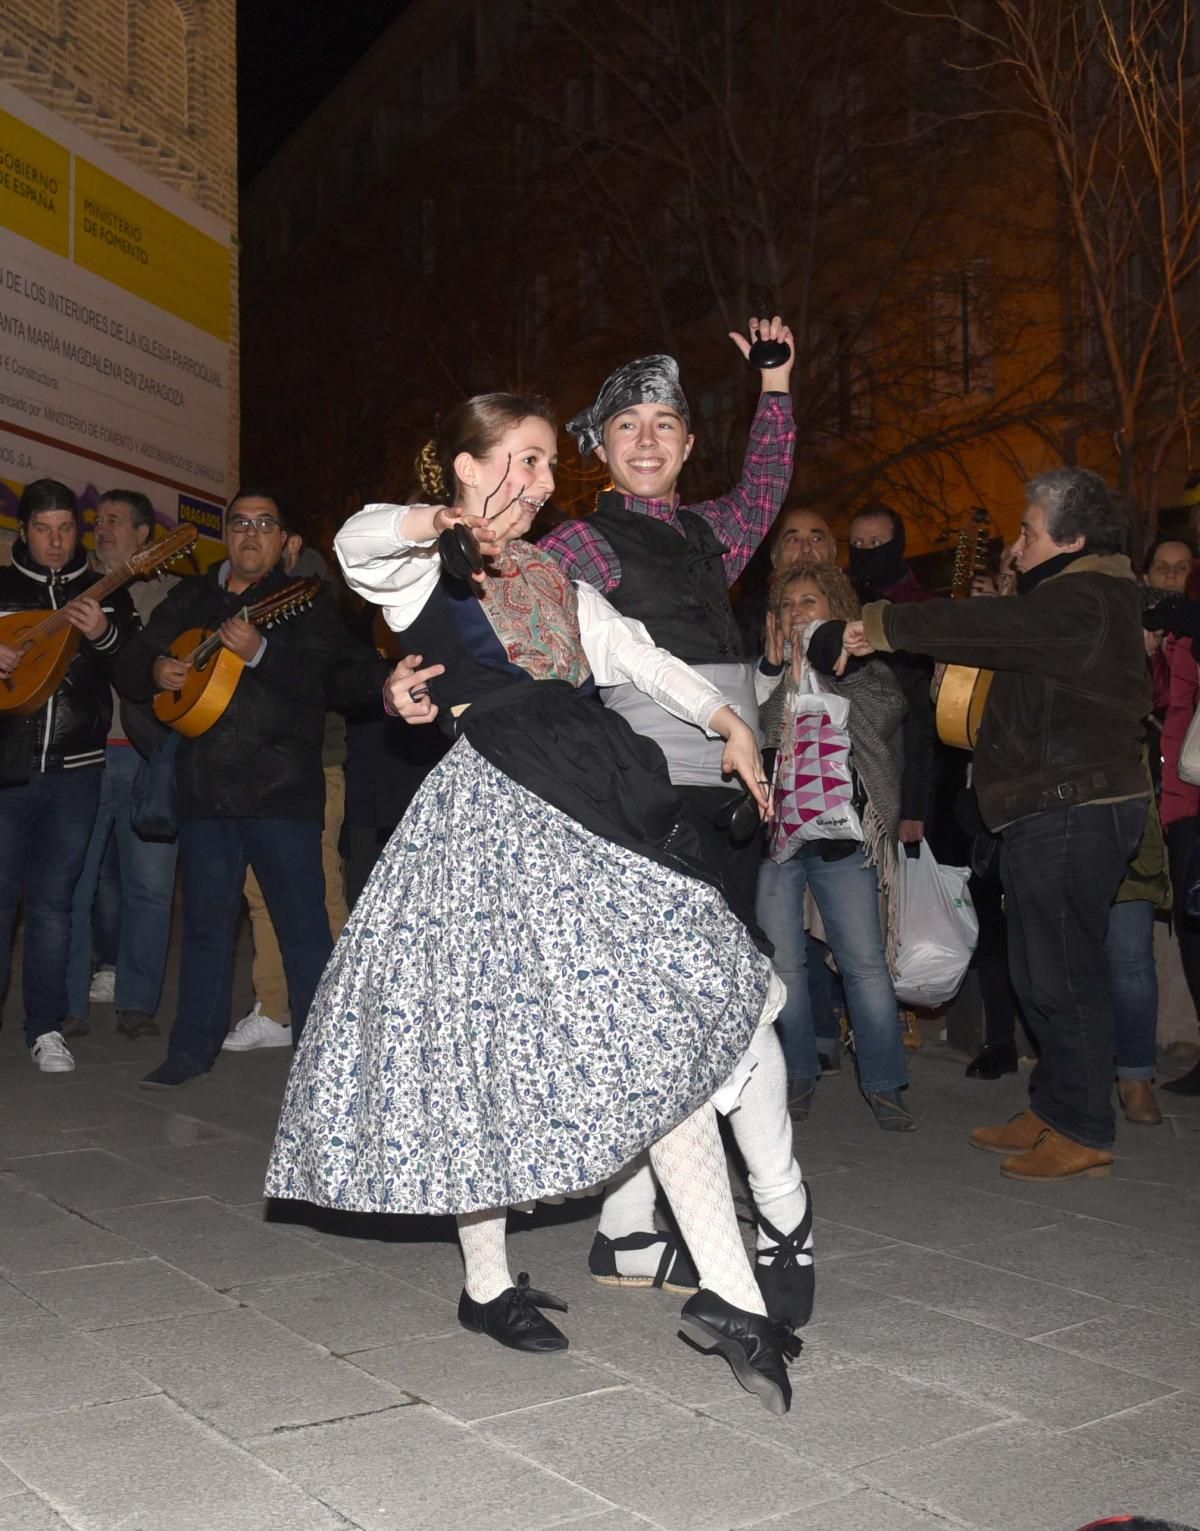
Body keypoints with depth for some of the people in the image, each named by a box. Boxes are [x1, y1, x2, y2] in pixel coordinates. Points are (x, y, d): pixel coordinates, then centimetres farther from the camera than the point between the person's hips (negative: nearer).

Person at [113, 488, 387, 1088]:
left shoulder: (305, 603, 1)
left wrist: (261, 653, -25)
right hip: (204, 786, 5)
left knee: (303, 925, -2)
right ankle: (193, 1048, 24)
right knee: (205, 921, 13)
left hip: (282, 790, -4)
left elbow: (332, 684, -14)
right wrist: (155, 669, -5)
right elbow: (127, 669, 17)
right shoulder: (190, 599, 15)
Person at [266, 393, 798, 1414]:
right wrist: (448, 524, -42)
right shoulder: (420, 570, 3)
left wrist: (728, 723, 5)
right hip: (499, 813, -6)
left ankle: (731, 1293, -2)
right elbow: (359, 539, -20)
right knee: (495, 1033, -1)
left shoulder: (552, 578, 24)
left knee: (669, 1034, -3)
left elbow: (635, 655, 19)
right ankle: (488, 1282, 18)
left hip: (599, 806, 6)